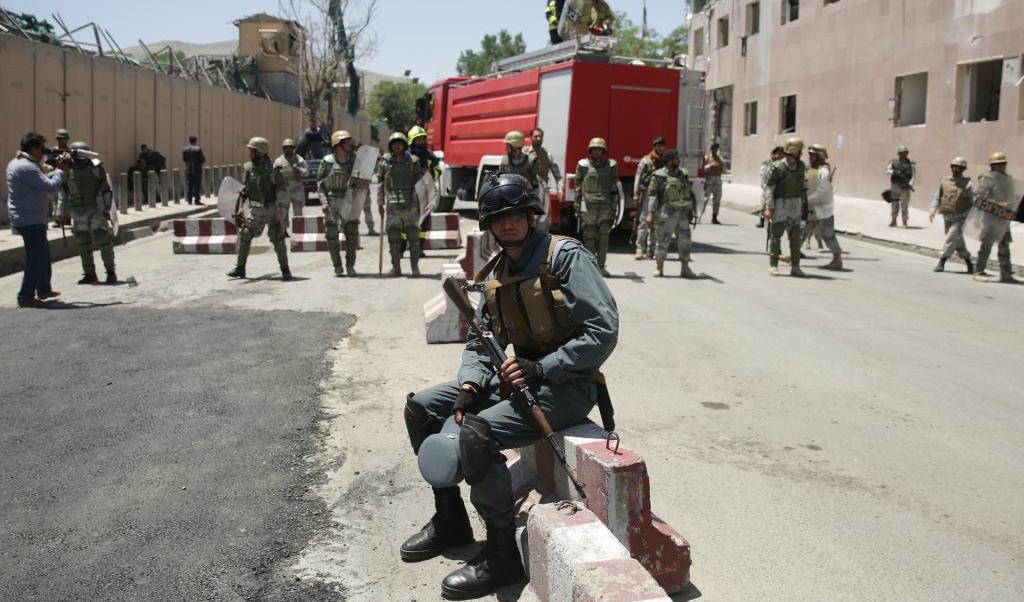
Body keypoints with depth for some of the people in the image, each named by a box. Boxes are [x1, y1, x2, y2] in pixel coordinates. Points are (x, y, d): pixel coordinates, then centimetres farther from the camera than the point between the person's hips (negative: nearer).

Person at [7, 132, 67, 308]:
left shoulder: (16, 163, 14)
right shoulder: (27, 167, -19)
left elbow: (43, 180, 18)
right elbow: (51, 186, -22)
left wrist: (57, 169, 9)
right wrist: (62, 171, -7)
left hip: (24, 219, 11)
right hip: (31, 220, -11)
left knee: (43, 254, 21)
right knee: (36, 258, -6)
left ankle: (44, 290, 32)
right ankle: (26, 297, -4)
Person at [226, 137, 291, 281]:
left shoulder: (272, 168, -13)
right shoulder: (248, 167, 3)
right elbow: (244, 189, 10)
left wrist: (281, 210, -20)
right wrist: (241, 207, 6)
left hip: (272, 209, -5)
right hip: (255, 210, 5)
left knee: (277, 239, -8)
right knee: (244, 236, 2)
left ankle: (285, 270, 5)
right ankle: (240, 268, 12)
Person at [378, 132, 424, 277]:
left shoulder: (413, 161, 5)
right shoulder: (385, 162, 5)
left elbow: (419, 182, 10)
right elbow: (380, 183, 10)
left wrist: (420, 203, 5)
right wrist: (380, 203, 6)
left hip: (410, 205, 0)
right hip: (393, 205, 0)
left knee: (413, 237, 2)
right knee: (393, 238, 2)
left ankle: (415, 266, 13)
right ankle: (396, 267, 11)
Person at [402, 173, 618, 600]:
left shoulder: (567, 257, -13)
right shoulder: (494, 275, 10)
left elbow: (603, 331, -19)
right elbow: (480, 343, 12)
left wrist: (541, 369, -22)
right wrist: (468, 387, -8)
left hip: (565, 385, -8)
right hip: (518, 377, 8)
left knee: (475, 434, -30)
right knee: (420, 408, 6)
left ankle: (501, 556, -12)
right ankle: (450, 520, 19)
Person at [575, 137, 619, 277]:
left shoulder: (610, 166, 9)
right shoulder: (583, 165, 7)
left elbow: (614, 189, 9)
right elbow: (578, 188, 9)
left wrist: (614, 208, 2)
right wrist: (577, 207, 4)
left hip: (605, 207, 1)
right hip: (588, 207, -1)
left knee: (603, 238, -1)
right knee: (589, 237, -2)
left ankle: (601, 266, 6)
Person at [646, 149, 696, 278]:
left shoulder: (683, 174, 12)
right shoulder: (659, 176, -4)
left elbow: (689, 193, 17)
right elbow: (652, 195, -7)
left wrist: (690, 211, 15)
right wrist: (651, 213, -14)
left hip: (682, 213, 5)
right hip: (666, 213, -5)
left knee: (684, 241, 4)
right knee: (663, 241, 0)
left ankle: (685, 269, 12)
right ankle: (659, 269, 11)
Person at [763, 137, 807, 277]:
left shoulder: (801, 166, 6)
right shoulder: (777, 167, -11)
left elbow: (802, 186, 15)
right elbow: (769, 188, -11)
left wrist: (802, 205, 15)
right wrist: (768, 208, -16)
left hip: (796, 206, 5)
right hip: (780, 204, -5)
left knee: (795, 236, 3)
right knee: (776, 235, 0)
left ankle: (795, 267, 8)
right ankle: (773, 265, 7)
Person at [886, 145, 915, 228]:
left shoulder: (910, 164, 9)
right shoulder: (894, 162, 11)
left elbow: (914, 175, 0)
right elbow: (887, 170, -2)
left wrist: (910, 184, -15)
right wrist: (895, 172, -22)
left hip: (905, 187, -1)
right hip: (895, 186, 1)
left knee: (904, 204, -5)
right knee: (894, 204, 3)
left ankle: (905, 222, 1)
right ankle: (893, 221, 12)